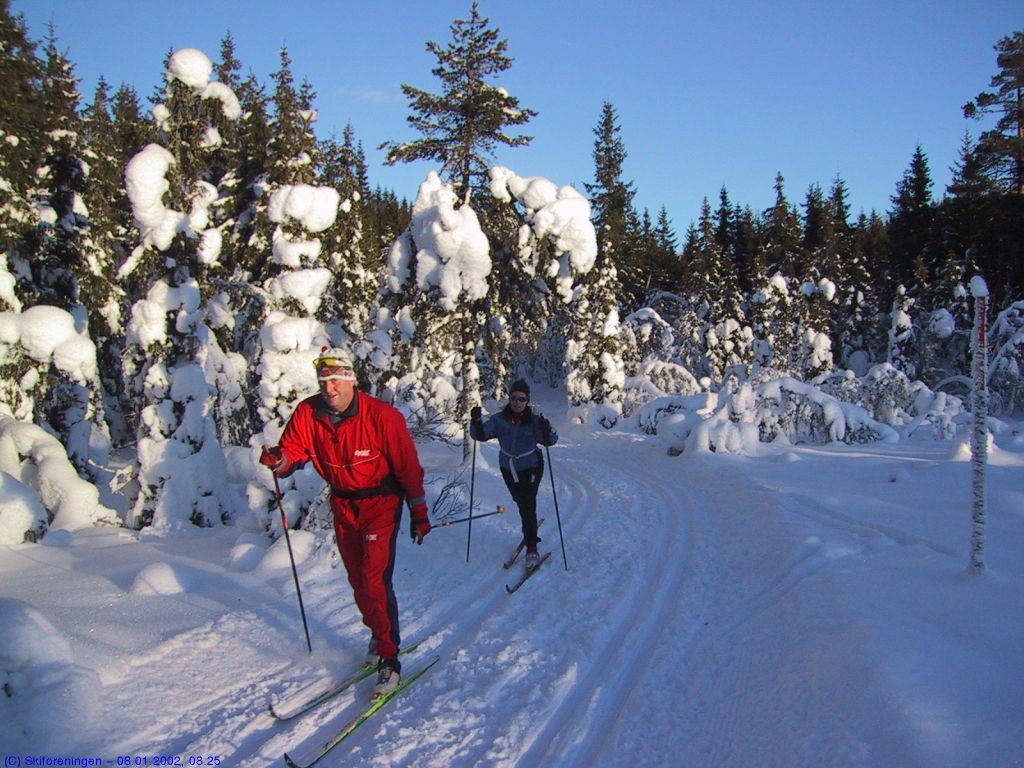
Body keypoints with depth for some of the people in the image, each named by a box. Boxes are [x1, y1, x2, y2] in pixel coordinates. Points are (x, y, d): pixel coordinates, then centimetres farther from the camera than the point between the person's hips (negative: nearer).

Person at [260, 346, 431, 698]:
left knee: (375, 580, -13)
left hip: (380, 502, -5)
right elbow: (292, 451, -8)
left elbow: (408, 466, -14)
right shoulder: (307, 413, -10)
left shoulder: (382, 416, -21)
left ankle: (389, 659, 0)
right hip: (342, 504, 5)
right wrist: (278, 460, -34)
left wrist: (419, 514, -9)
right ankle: (379, 633, 41)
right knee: (358, 580, 16)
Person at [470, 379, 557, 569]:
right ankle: (531, 532, 49)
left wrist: (546, 430, -47)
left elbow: (551, 440, -26)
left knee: (528, 506, -12)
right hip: (508, 469, 4)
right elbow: (481, 435, -17)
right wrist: (476, 421, -35)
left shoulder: (534, 421, -20)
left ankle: (532, 549, -2)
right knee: (521, 503, 23)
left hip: (531, 468, -4)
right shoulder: (499, 419, -14)